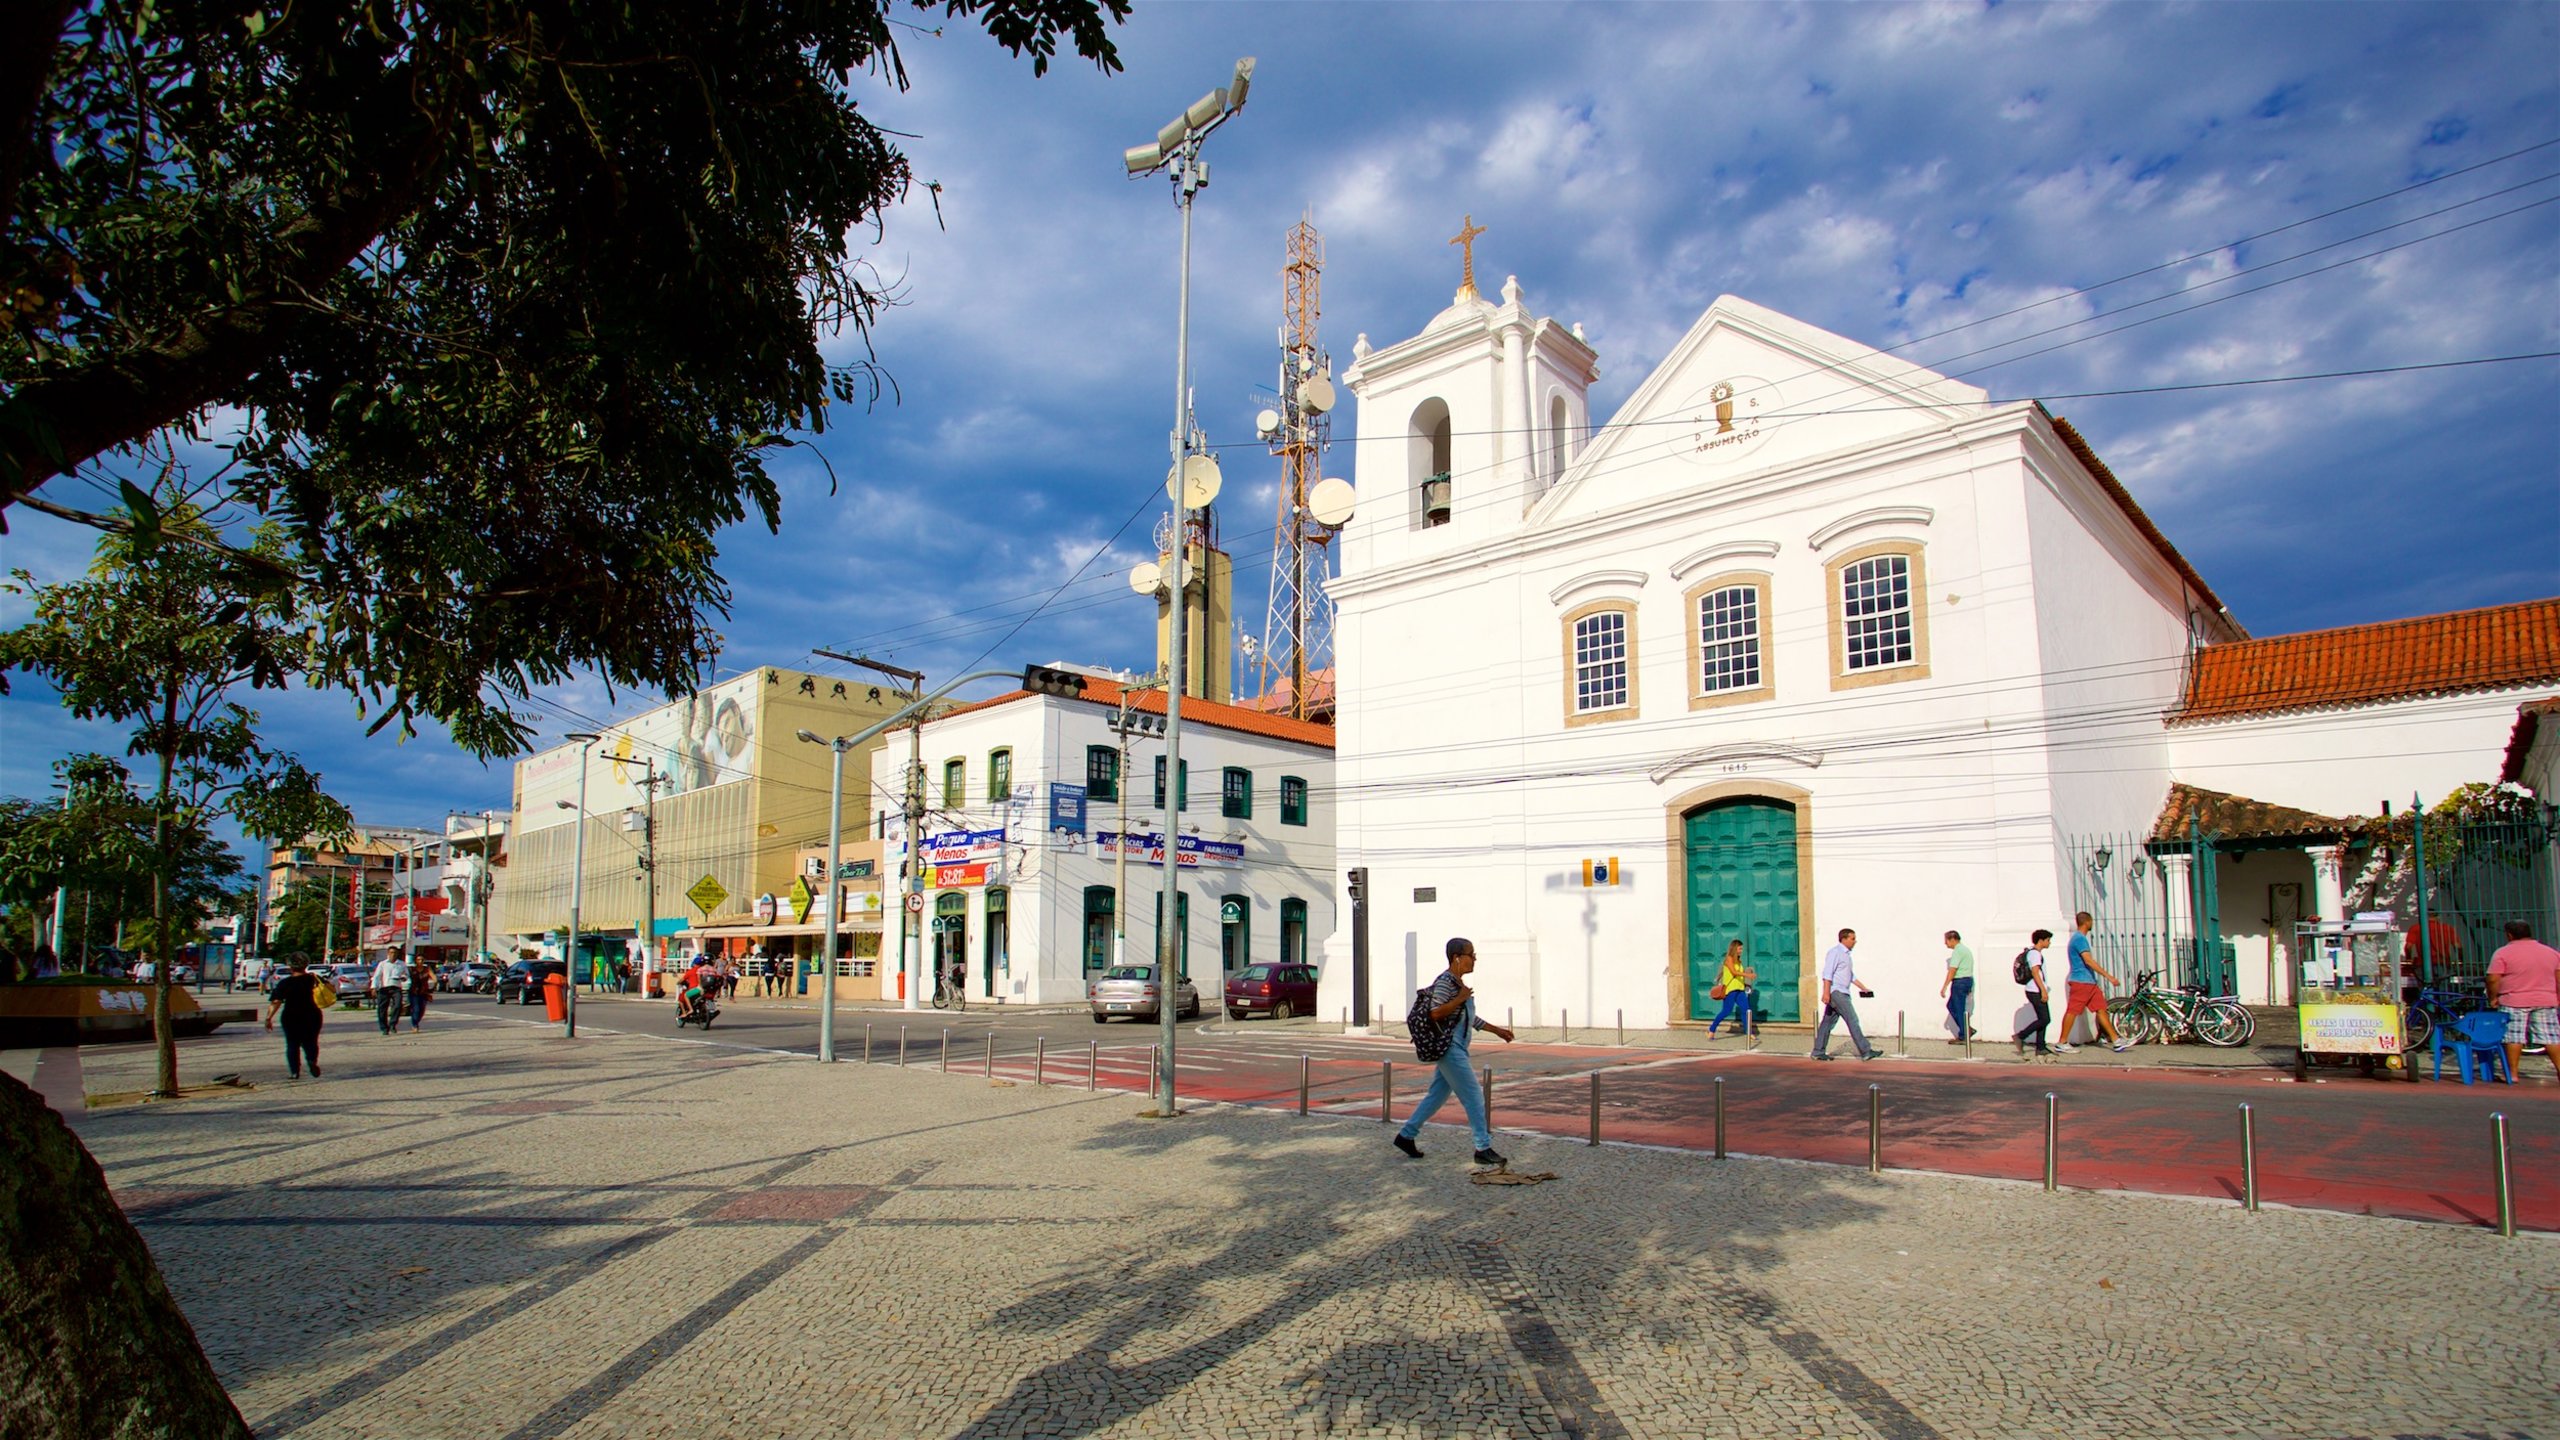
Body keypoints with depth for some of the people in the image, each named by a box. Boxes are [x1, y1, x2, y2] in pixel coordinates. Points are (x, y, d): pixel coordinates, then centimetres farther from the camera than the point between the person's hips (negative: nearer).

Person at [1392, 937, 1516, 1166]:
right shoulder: (1445, 982, -15)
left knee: (1436, 1096, 14)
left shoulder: (1459, 983, 16)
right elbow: (1435, 1013, -25)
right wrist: (1460, 998, -20)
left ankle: (1406, 1135, 22)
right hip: (1449, 1048, -10)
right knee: (1474, 1097, -6)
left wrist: (1496, 1030, 23)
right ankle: (1483, 1148, 1)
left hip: (1457, 1048, 10)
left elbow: (1469, 1018, 24)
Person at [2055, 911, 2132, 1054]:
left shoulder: (2079, 938, 18)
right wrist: (2107, 976, -24)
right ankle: (2062, 1043, -2)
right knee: (2072, 1011, -6)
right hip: (2081, 982, -10)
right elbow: (2089, 960, -23)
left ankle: (2117, 1041, 6)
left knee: (2101, 1009, 6)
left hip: (2089, 982, 10)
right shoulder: (2080, 938, -14)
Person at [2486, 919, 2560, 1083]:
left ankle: (2512, 1074, 2)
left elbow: (2493, 979, -14)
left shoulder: (2503, 953, -9)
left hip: (2514, 1002, -5)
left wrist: (2493, 997, -1)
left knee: (2514, 1037, 0)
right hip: (2546, 1002, 5)